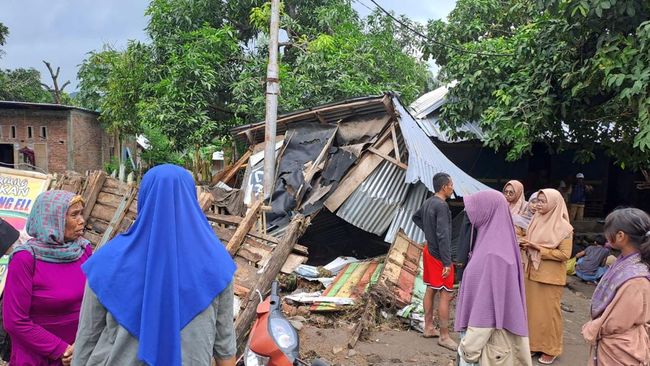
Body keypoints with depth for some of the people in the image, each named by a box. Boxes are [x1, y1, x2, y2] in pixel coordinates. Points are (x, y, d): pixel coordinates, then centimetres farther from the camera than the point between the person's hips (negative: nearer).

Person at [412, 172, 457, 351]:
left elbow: (416, 218, 26)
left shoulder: (428, 203, 7)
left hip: (429, 251, 9)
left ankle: (429, 328, 25)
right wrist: (447, 262, -24)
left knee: (430, 290, 16)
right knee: (445, 295, -4)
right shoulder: (441, 205, -21)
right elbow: (443, 235, -25)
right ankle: (444, 336, 2)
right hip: (438, 255, -9)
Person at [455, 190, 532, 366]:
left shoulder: (493, 254, -25)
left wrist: (470, 347, -18)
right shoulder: (493, 241, 4)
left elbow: (487, 301, -24)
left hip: (488, 336, -8)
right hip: (491, 328, 8)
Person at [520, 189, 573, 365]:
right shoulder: (536, 221, 7)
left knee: (548, 310, 2)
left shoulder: (563, 227, -12)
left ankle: (551, 349, 16)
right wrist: (526, 245, -4)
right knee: (533, 308, 10)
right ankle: (534, 343, 23)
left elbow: (565, 254, -15)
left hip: (550, 276, -6)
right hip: (532, 273, 6)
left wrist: (539, 248, -20)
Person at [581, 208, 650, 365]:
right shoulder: (626, 262, -4)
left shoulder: (635, 279, -30)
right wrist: (594, 327, 2)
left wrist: (591, 329, -6)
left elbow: (615, 324, -22)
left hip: (619, 351, -7)